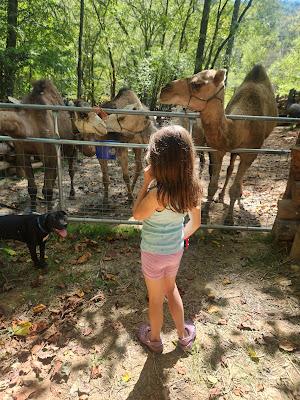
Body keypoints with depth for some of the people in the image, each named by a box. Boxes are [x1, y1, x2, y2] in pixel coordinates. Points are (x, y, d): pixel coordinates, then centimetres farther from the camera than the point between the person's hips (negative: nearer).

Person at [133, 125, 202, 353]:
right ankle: (184, 335, 48)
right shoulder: (192, 187, -13)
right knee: (171, 288, 30)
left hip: (154, 254, -5)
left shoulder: (157, 194, -33)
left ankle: (154, 339, 47)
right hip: (176, 250, 6)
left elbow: (137, 215, -14)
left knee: (156, 298, 20)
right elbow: (196, 223, -1)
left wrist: (146, 182, -19)